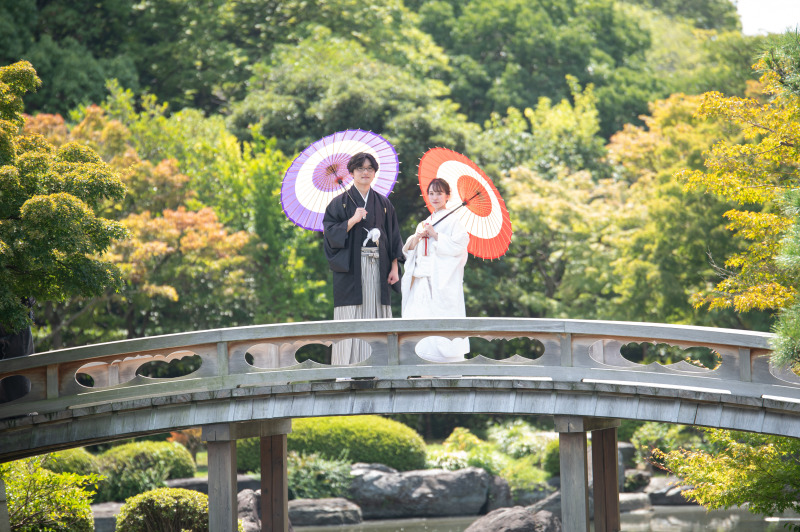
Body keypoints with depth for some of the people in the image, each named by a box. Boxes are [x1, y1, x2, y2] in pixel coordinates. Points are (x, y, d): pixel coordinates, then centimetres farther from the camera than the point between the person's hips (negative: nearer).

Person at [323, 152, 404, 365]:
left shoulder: (383, 204, 15)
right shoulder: (340, 203, 6)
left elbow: (394, 238, 14)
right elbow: (330, 233, -3)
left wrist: (394, 267, 4)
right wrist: (353, 220, -16)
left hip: (378, 268, 3)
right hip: (351, 269, -3)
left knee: (377, 317, -1)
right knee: (352, 320, -10)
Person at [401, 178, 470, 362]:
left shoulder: (452, 221, 2)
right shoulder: (424, 223, 21)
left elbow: (459, 246, -11)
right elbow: (408, 250, 18)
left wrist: (435, 235, -11)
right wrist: (417, 237, -2)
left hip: (443, 280, -6)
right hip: (422, 280, 6)